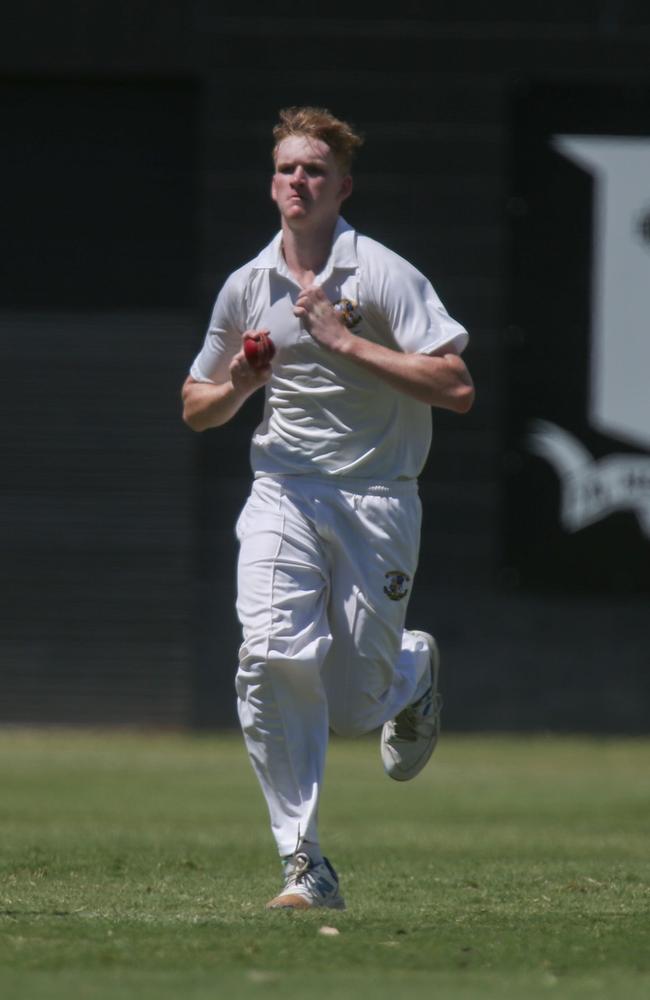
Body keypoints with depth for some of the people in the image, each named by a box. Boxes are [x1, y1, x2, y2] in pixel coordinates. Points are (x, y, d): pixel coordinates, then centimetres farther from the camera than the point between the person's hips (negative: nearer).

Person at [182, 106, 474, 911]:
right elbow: (197, 408, 19)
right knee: (271, 657, -21)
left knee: (353, 711, -1)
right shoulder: (247, 287, 7)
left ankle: (413, 670, 38)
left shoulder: (382, 275, -7)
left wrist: (344, 341, -19)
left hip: (376, 501, -3)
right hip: (284, 494, 3)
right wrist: (241, 383, -5)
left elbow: (457, 388, -16)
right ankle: (304, 866, -16)